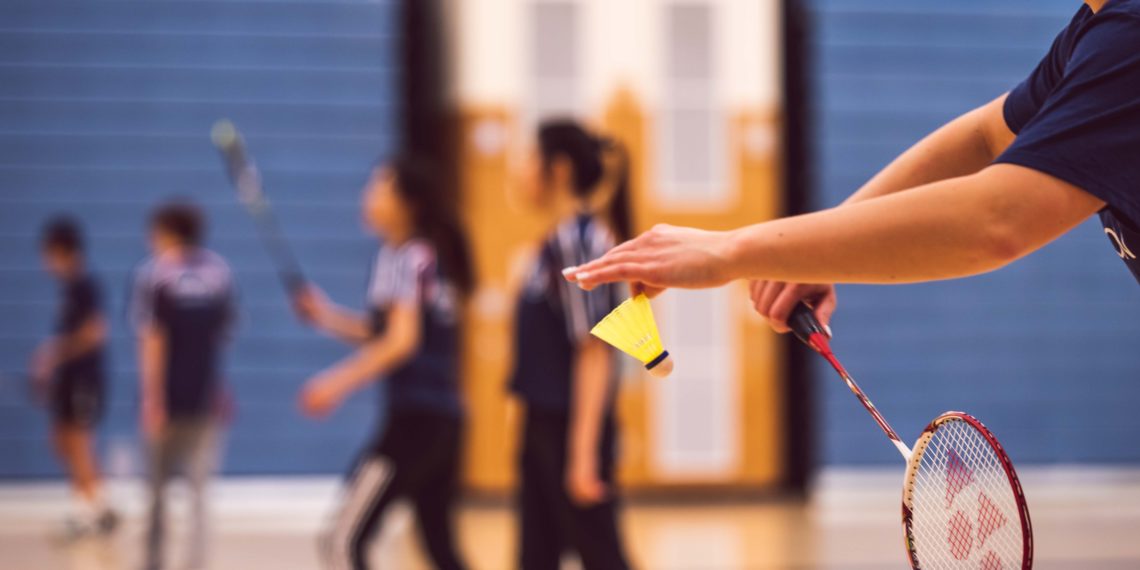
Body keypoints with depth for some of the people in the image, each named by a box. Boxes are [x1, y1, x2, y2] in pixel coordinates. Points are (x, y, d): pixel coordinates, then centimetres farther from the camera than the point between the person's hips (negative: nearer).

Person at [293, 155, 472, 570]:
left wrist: (339, 382, -20)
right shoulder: (433, 255, 16)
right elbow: (383, 334, 21)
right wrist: (328, 316, 10)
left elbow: (403, 341, -18)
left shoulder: (406, 257, -9)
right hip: (444, 420, 9)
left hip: (415, 418, -9)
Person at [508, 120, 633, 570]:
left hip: (572, 429, -9)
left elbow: (594, 352, -19)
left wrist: (583, 453, -22)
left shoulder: (579, 241, -15)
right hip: (543, 426, 9)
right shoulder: (557, 241, 12)